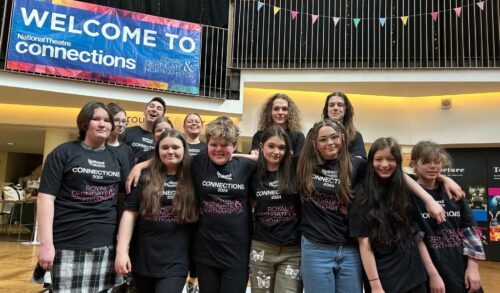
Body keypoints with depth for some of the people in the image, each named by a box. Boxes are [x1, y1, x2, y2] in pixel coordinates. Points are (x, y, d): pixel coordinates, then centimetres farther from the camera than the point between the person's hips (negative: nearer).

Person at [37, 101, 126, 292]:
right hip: (69, 247, -3)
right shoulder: (63, 153, 1)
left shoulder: (116, 158, 12)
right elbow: (46, 197, -5)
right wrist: (46, 243, -12)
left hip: (108, 247, 4)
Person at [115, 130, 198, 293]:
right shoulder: (146, 178, 1)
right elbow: (130, 213, -3)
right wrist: (121, 251, -9)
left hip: (175, 262, -2)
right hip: (142, 259, 2)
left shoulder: (192, 179, 0)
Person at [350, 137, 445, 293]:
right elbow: (364, 244, -13)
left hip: (414, 277, 4)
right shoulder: (362, 195, -8)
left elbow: (417, 236, 8)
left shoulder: (405, 191, 5)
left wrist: (433, 273, 4)